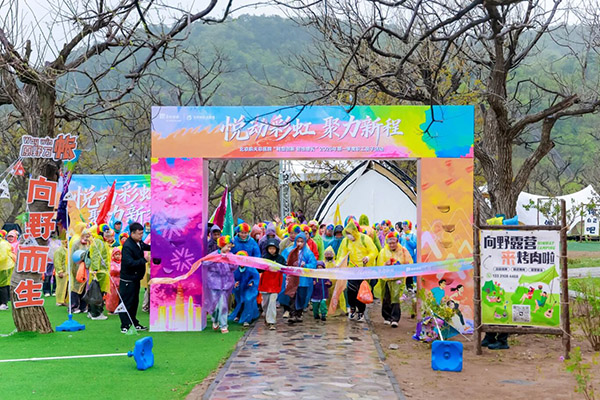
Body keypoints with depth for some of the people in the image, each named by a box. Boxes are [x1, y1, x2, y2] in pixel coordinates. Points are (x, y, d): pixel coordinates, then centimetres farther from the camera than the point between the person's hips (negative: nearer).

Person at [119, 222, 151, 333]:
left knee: (134, 301, 17)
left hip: (136, 277, 9)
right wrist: (144, 260, -30)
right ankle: (125, 326, 3)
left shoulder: (139, 242, 6)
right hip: (127, 279, -9)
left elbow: (145, 247, 30)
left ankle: (134, 323, 28)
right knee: (126, 302, -3)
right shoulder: (127, 246, -22)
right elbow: (130, 263, -29)